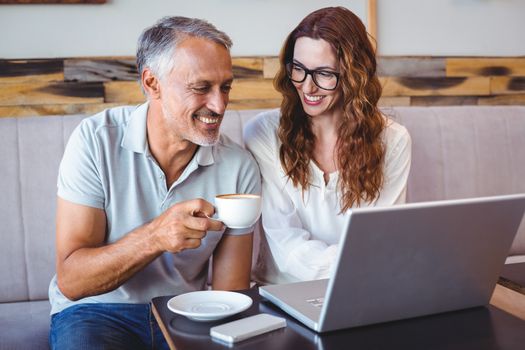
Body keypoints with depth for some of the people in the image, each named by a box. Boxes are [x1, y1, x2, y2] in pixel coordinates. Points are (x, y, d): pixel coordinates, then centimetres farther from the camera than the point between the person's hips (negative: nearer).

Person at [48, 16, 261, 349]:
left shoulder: (240, 167, -7)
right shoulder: (96, 141, -13)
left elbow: (230, 292, -1)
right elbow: (71, 281, -16)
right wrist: (154, 237, -32)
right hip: (98, 311, -2)